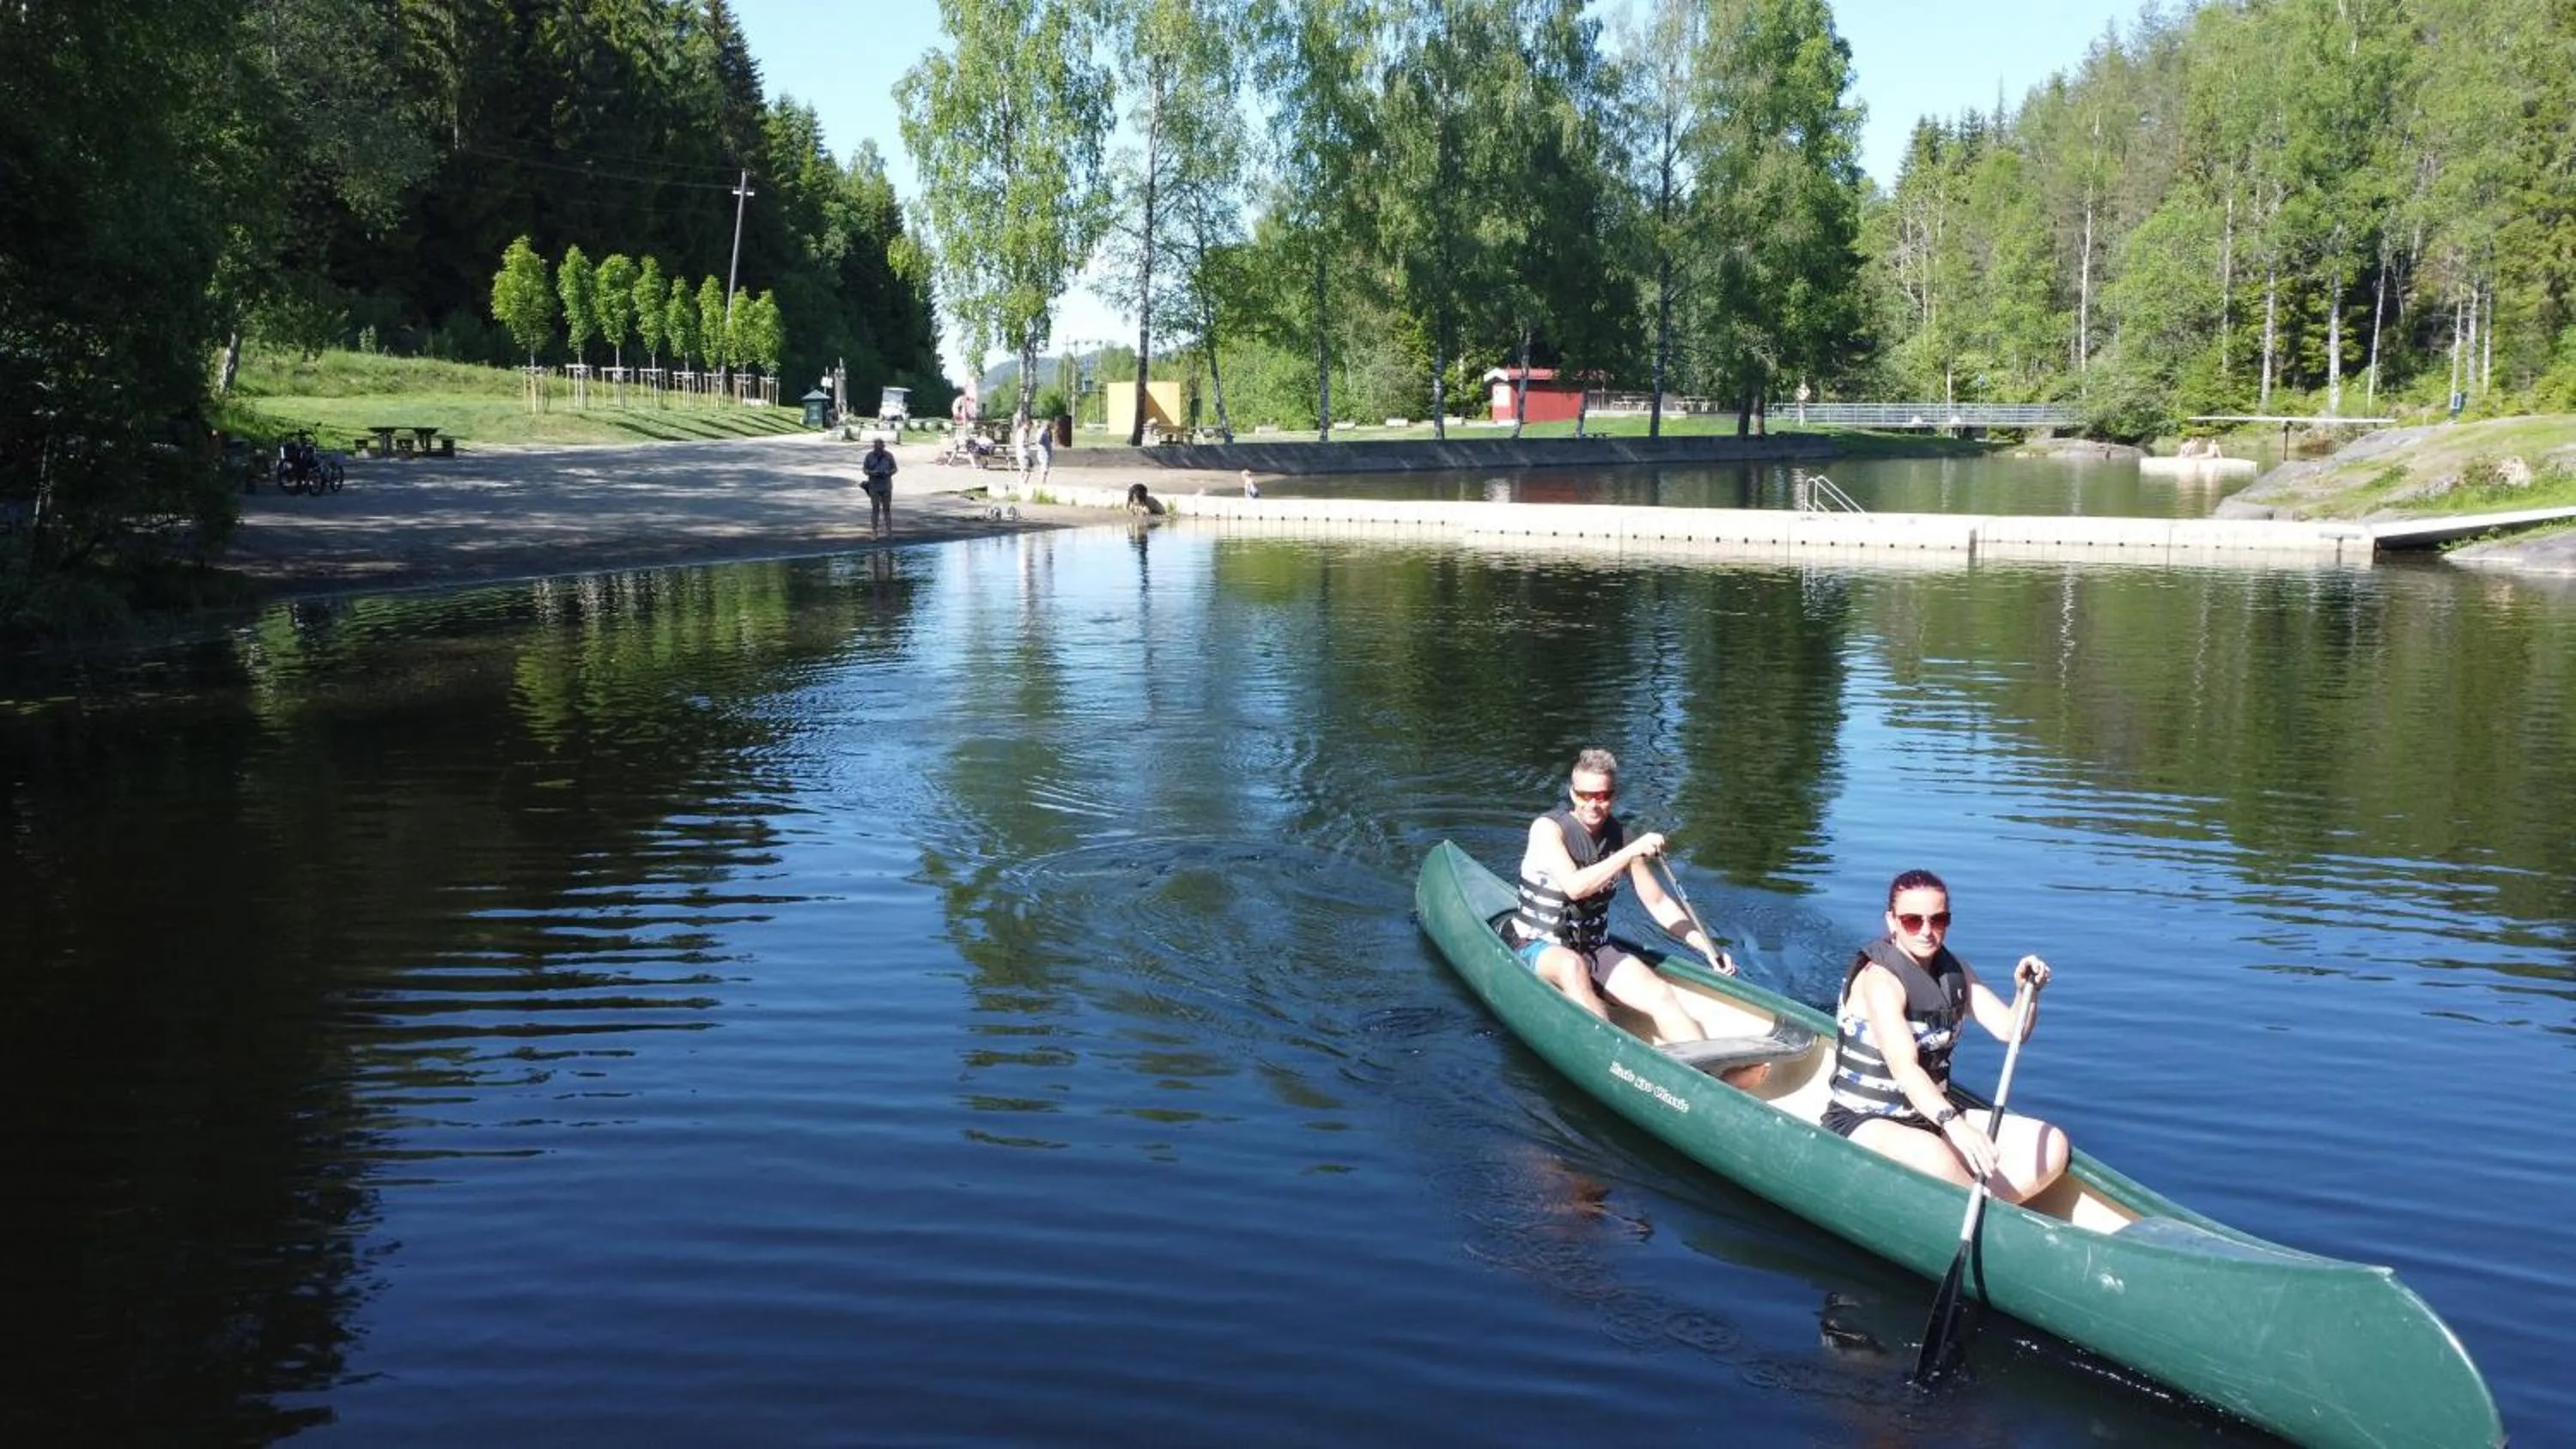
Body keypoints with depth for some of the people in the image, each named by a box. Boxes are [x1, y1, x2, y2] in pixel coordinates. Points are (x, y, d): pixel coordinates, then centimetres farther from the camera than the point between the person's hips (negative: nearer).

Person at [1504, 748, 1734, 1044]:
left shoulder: (1620, 838, 5)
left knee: (1662, 996, -19)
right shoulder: (1548, 828, -11)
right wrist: (1631, 852, -30)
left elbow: (1658, 903, 12)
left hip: (1597, 950, 5)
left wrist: (1709, 948, 3)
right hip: (1540, 948, -5)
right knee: (1572, 965, -39)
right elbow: (1574, 886, -27)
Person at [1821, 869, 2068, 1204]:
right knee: (1930, 1155, -40)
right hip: (1864, 1123, -8)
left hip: (1932, 1117, 8)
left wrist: (2026, 992, -17)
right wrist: (1953, 1124, -47)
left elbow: (2011, 1030, 5)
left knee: (2052, 1145, -7)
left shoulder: (1953, 971, 7)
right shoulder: (1880, 979, -18)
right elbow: (1904, 1067, -32)